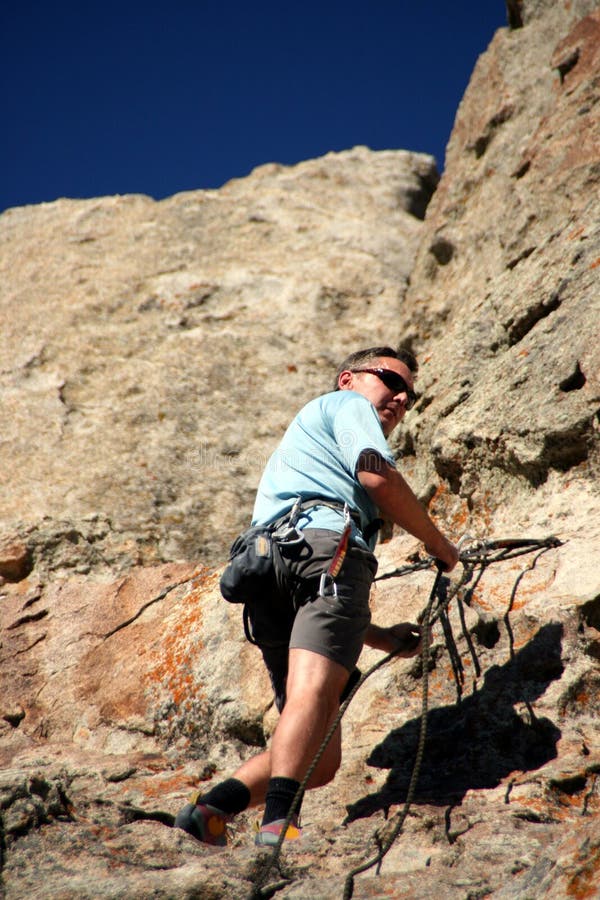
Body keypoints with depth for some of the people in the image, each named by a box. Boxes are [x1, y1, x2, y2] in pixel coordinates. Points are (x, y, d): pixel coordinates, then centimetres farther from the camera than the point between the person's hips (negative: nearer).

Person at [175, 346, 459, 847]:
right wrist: (438, 544, 12)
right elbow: (378, 476, -2)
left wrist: (383, 638, 35)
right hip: (323, 544, -8)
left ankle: (211, 809, -12)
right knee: (315, 689, -30)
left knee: (322, 761, 4)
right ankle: (279, 822, -49)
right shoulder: (347, 404, 22)